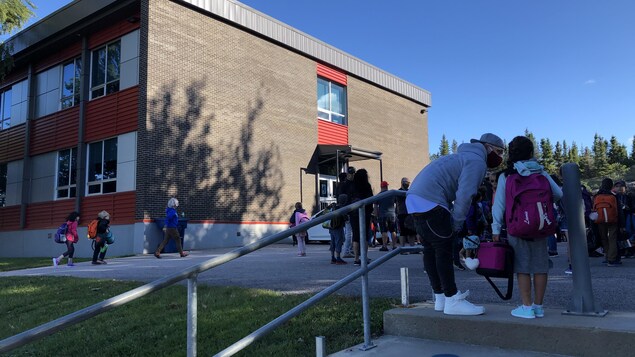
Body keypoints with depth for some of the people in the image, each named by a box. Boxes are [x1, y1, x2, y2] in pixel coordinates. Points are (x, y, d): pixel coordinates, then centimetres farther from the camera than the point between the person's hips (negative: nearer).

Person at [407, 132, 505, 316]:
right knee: (444, 250, -5)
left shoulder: (465, 156, 28)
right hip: (430, 202, -10)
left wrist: (454, 223, 16)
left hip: (414, 198, 10)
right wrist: (457, 225, -4)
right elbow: (464, 196, -14)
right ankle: (453, 301, 0)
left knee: (430, 249, 12)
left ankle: (441, 298, 21)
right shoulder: (477, 162, -3)